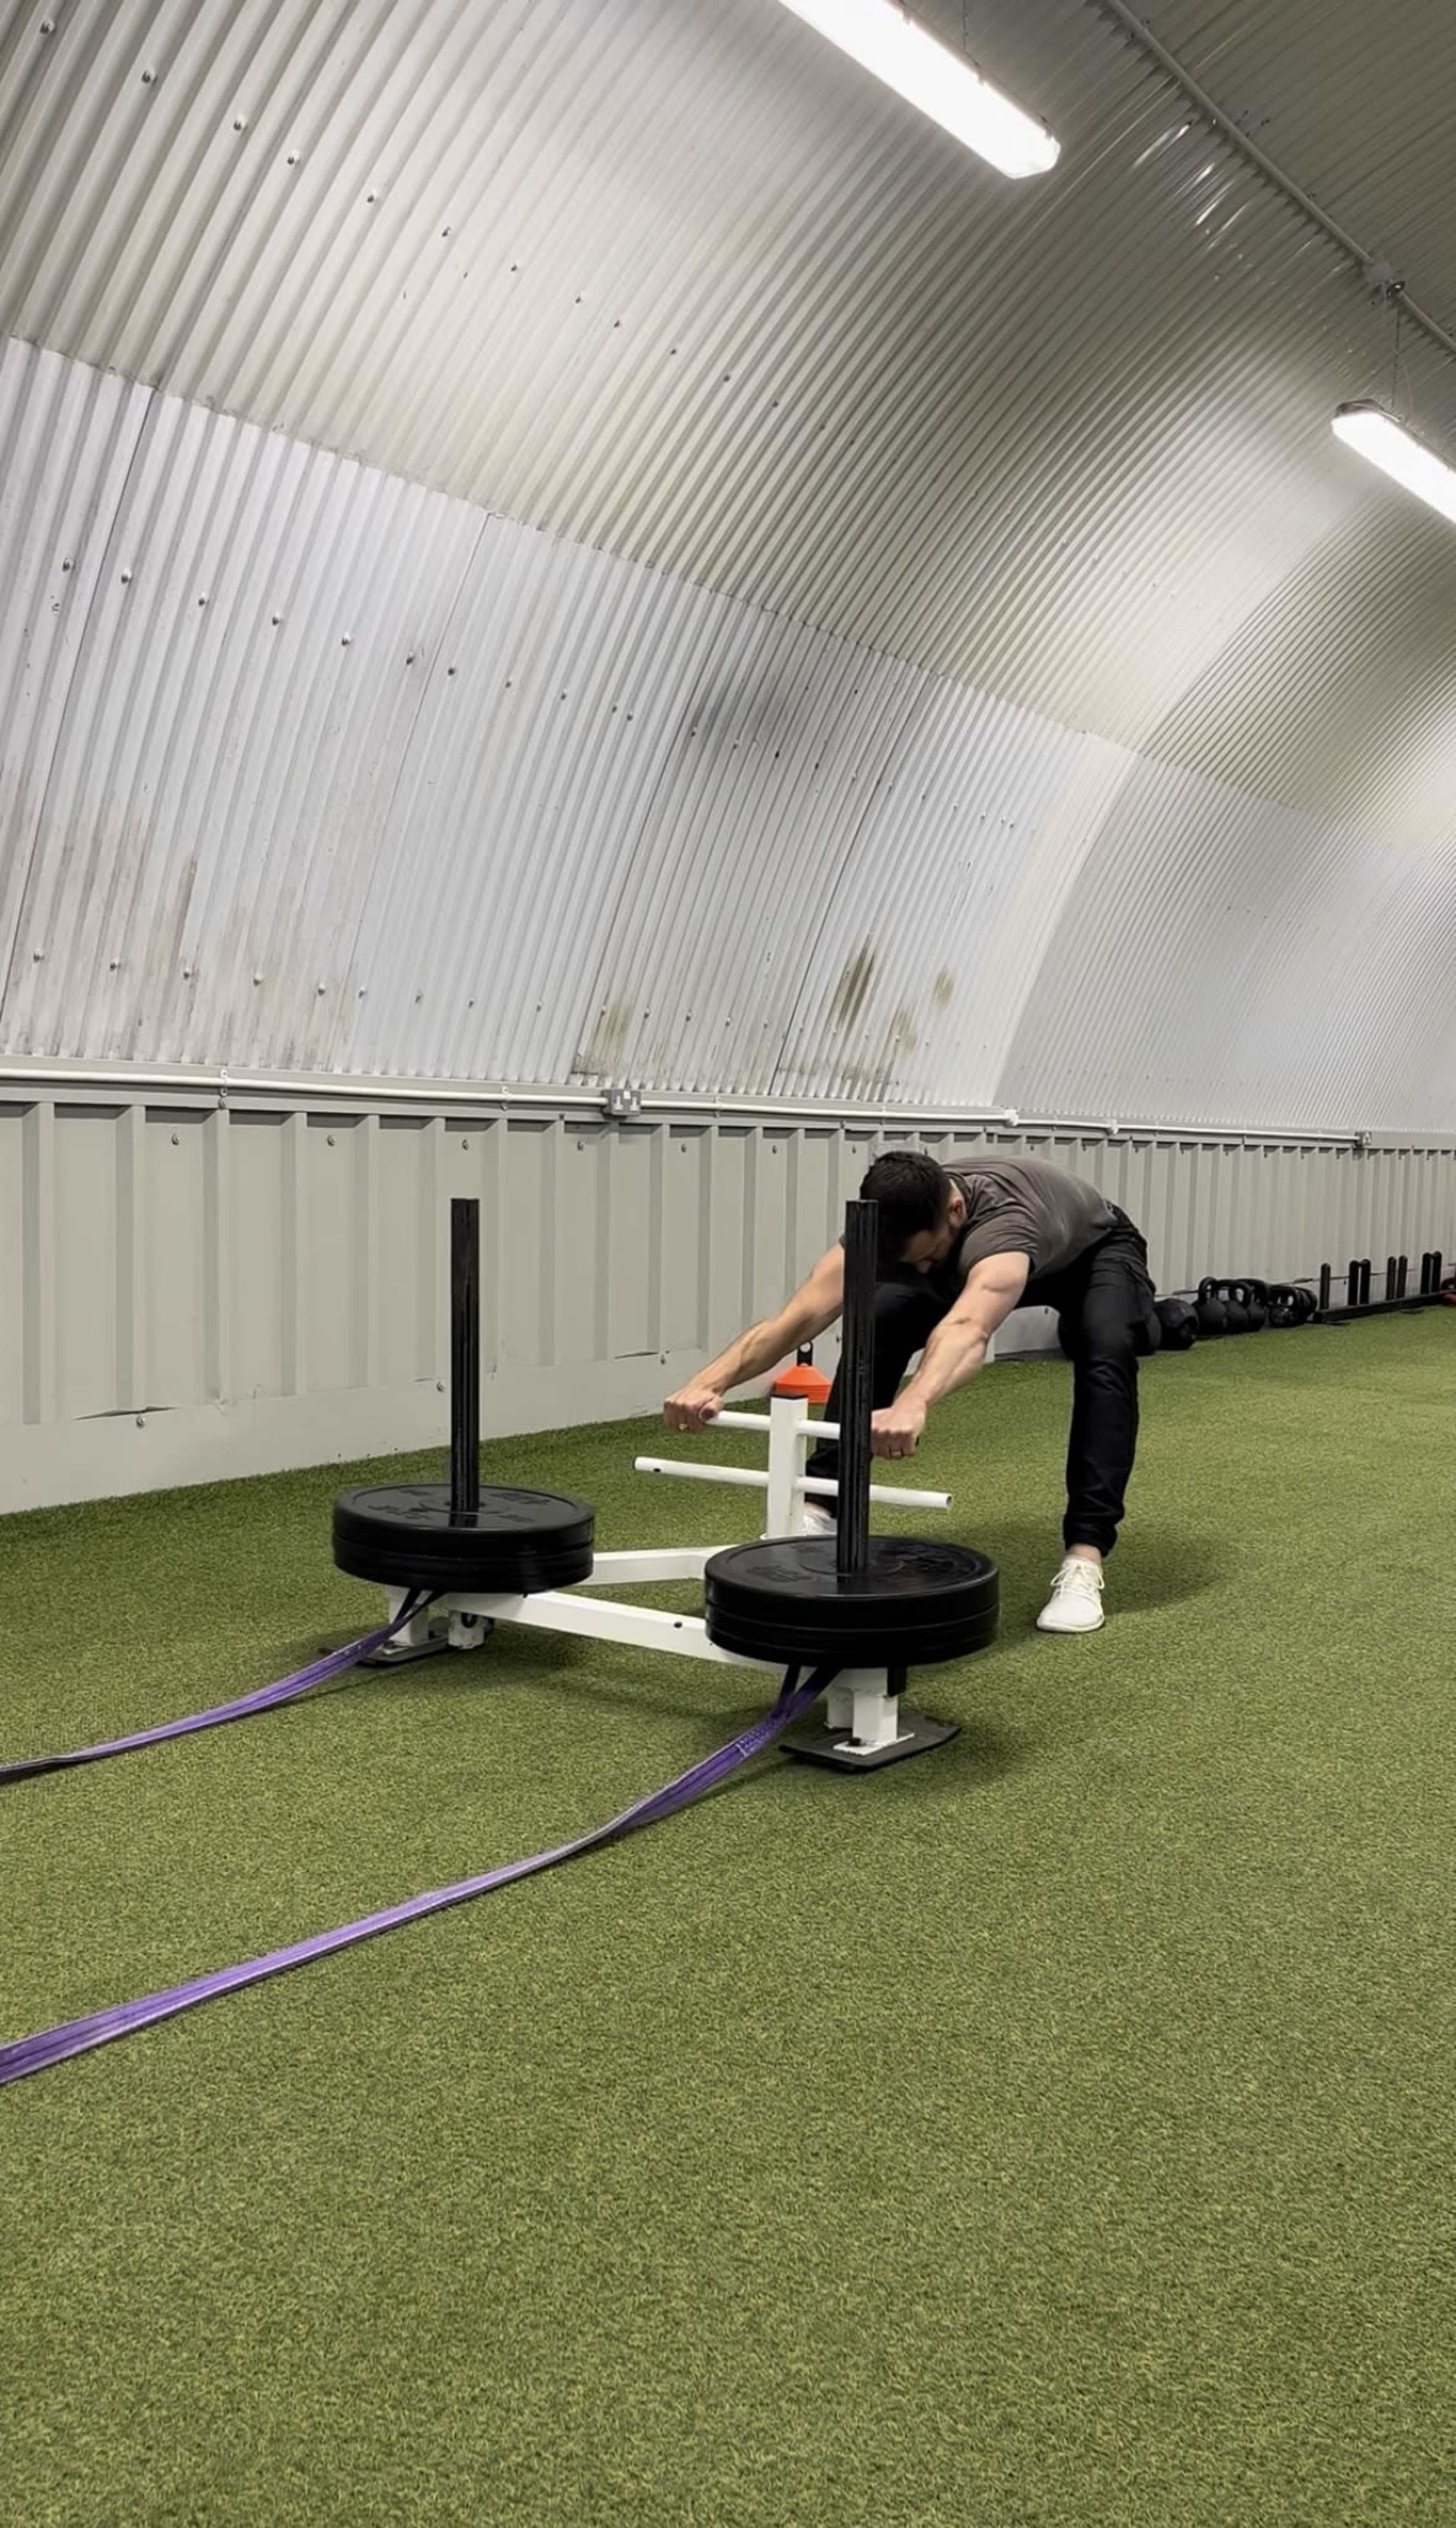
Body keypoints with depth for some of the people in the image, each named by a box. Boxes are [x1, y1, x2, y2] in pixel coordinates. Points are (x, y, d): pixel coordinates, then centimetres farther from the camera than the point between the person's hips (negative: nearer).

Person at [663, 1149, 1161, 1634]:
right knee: (877, 1327, -21)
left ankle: (1084, 1559, -32)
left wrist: (912, 1406, -89)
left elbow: (967, 1332, -69)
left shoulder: (1002, 1221, -49)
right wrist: (709, 1383, -62)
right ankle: (822, 1507, -12)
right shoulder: (889, 1231, -33)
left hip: (1092, 1251, -4)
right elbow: (798, 1318, -47)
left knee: (1106, 1352, -36)